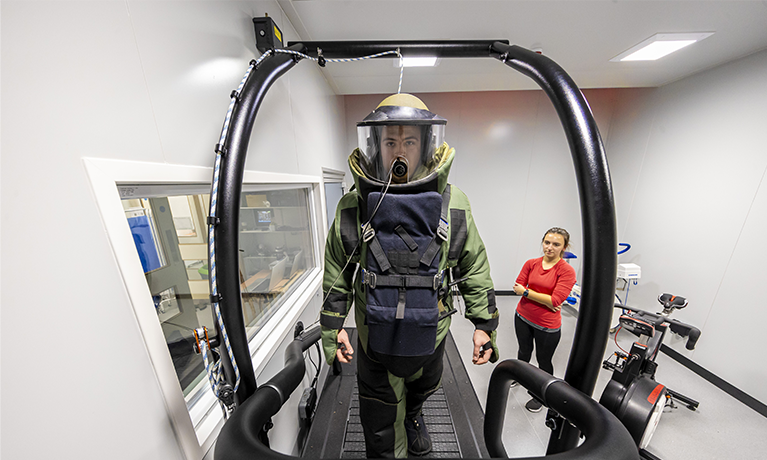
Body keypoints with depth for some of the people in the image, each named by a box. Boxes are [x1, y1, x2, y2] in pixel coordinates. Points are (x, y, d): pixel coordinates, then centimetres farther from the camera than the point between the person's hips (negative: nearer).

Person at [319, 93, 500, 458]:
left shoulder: (453, 204, -12)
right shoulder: (353, 205, -14)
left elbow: (474, 267, -3)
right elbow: (336, 272, -5)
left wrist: (484, 324, -1)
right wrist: (333, 326, -3)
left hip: (430, 334, 3)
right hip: (374, 337, -1)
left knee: (422, 389, 35)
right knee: (380, 427, 22)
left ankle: (413, 415, 71)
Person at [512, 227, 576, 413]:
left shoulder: (567, 271, -17)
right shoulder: (531, 263, -5)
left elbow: (555, 301, -22)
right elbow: (518, 287, -8)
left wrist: (526, 292, -19)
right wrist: (544, 299, -18)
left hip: (547, 326, -3)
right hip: (523, 317, 4)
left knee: (544, 361, 18)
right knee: (524, 351, 26)